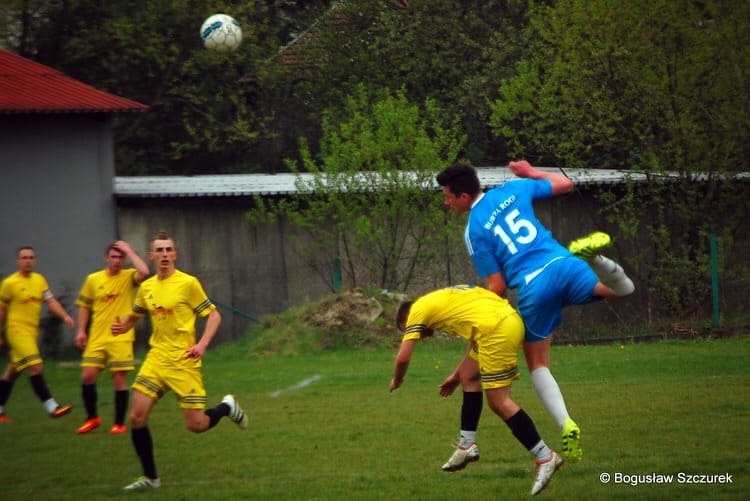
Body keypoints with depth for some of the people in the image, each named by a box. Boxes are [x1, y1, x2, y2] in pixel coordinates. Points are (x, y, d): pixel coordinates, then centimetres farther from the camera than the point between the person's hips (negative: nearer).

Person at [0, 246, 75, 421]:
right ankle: (52, 407, -22)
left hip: (32, 332, 6)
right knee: (36, 367, -17)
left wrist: (65, 316, -9)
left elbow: (51, 301, 7)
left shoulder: (40, 280, 10)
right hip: (17, 330, -6)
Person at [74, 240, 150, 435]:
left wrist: (129, 251, -15)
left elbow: (144, 272, -26)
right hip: (97, 337, 3)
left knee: (119, 378, -2)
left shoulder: (129, 276, -2)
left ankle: (120, 423, 9)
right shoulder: (93, 279, 6)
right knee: (87, 376, -3)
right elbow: (84, 306, 16)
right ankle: (92, 418, 16)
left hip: (121, 337, -3)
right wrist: (81, 330, 6)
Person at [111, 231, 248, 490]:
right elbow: (134, 314, 25)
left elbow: (214, 315, -4)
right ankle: (150, 477, 7)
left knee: (196, 425, -4)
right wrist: (122, 326, 2)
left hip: (183, 362, -5)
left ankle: (227, 407, 29)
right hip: (156, 359, 5)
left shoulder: (188, 283, -8)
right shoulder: (146, 287, 8)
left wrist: (202, 345, -18)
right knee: (137, 417, -7)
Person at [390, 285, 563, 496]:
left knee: (499, 403, -5)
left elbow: (403, 358, 5)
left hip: (495, 331, -9)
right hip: (512, 318, 9)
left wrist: (397, 381, 26)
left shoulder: (418, 311, 11)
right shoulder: (444, 299, 33)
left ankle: (545, 457, -9)